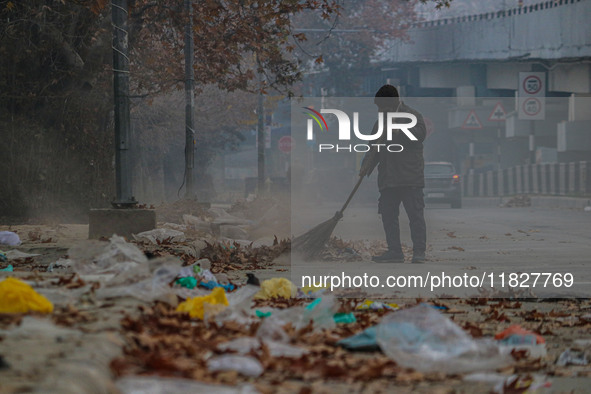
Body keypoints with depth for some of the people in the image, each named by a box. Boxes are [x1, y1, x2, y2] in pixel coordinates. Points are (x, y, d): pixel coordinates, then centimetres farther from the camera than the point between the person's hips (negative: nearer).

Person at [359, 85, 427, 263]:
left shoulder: (412, 115, 3)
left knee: (415, 214, -8)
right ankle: (394, 251, 10)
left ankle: (419, 252, -7)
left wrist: (398, 131, -22)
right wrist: (366, 166, 7)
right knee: (387, 214, 4)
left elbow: (420, 133, -15)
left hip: (410, 176, -6)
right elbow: (374, 148, 22)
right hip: (387, 178, 6)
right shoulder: (380, 123, 21)